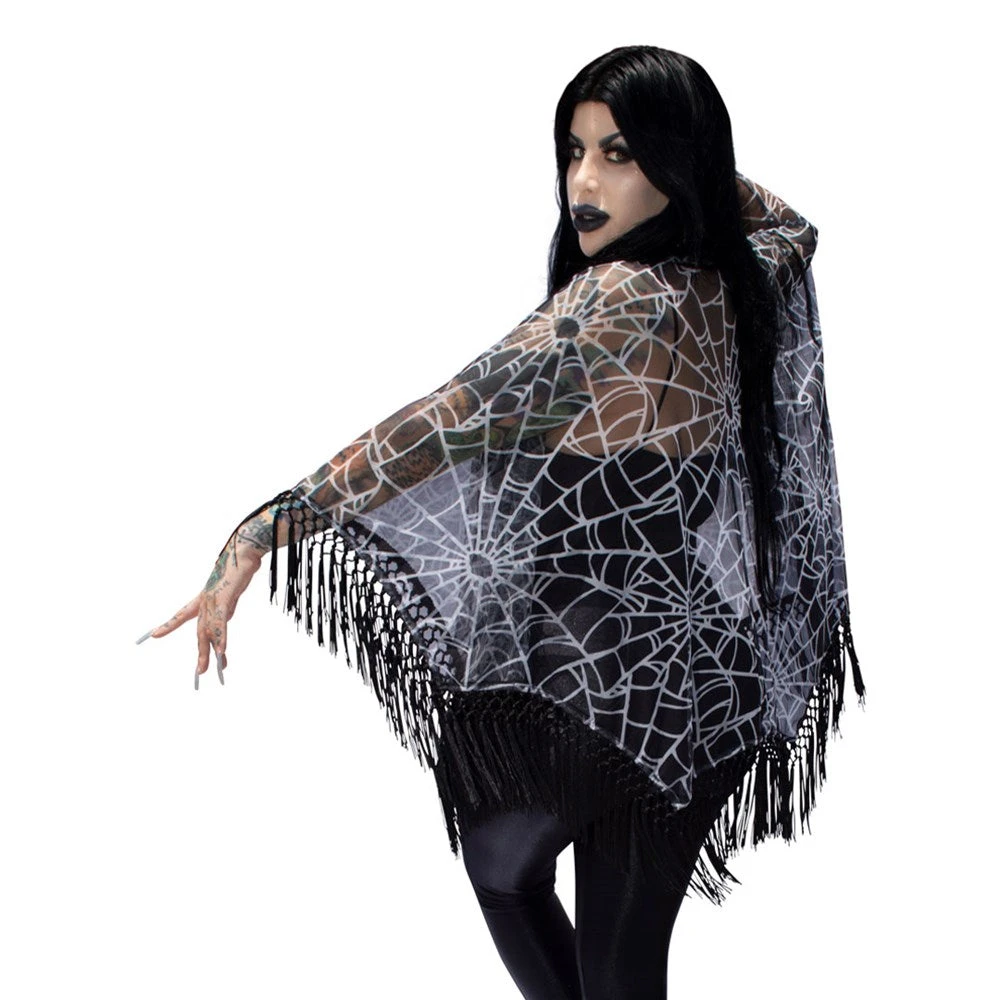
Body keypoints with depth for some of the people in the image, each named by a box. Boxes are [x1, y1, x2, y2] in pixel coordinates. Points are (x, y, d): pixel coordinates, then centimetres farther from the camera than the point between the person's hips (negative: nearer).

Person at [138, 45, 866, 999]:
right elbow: (782, 220, 26)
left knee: (501, 858, 24)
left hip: (591, 682, -6)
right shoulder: (743, 284, -1)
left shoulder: (621, 300, -22)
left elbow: (438, 427, -28)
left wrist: (257, 536, -27)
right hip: (705, 680, 6)